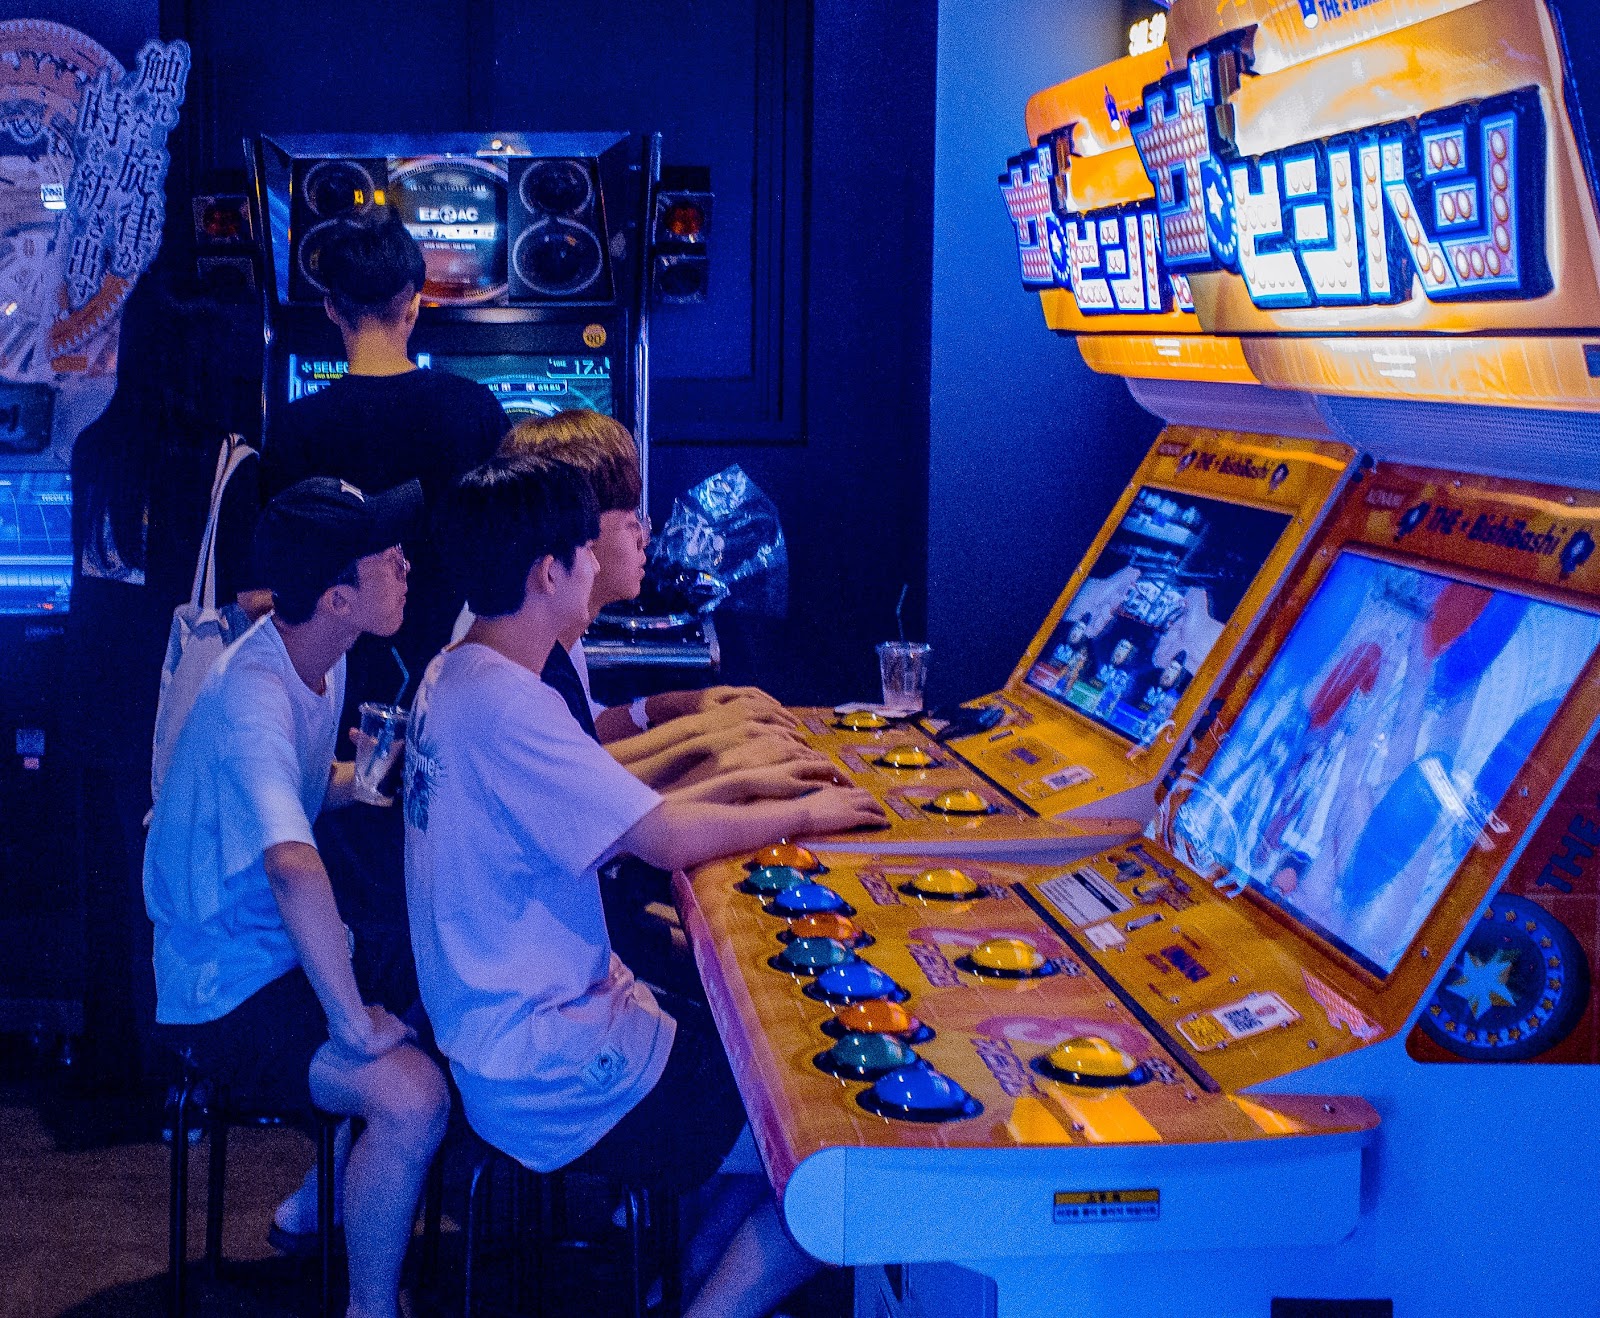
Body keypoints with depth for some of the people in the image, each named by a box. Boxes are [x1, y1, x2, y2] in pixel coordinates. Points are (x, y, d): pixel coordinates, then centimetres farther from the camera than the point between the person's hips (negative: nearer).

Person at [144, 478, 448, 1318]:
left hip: (284, 949, 10)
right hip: (225, 995, -10)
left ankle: (341, 1196, 20)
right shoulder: (253, 696, -29)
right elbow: (294, 866, -43)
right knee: (412, 1095, -27)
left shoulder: (321, 659, 2)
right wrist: (353, 1026, -37)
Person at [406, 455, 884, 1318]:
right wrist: (801, 814, -8)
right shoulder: (505, 704, -22)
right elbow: (666, 840, -24)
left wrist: (739, 786, 10)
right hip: (555, 1075, -10)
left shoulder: (451, 679, 10)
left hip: (496, 1041, 10)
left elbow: (607, 818, 16)